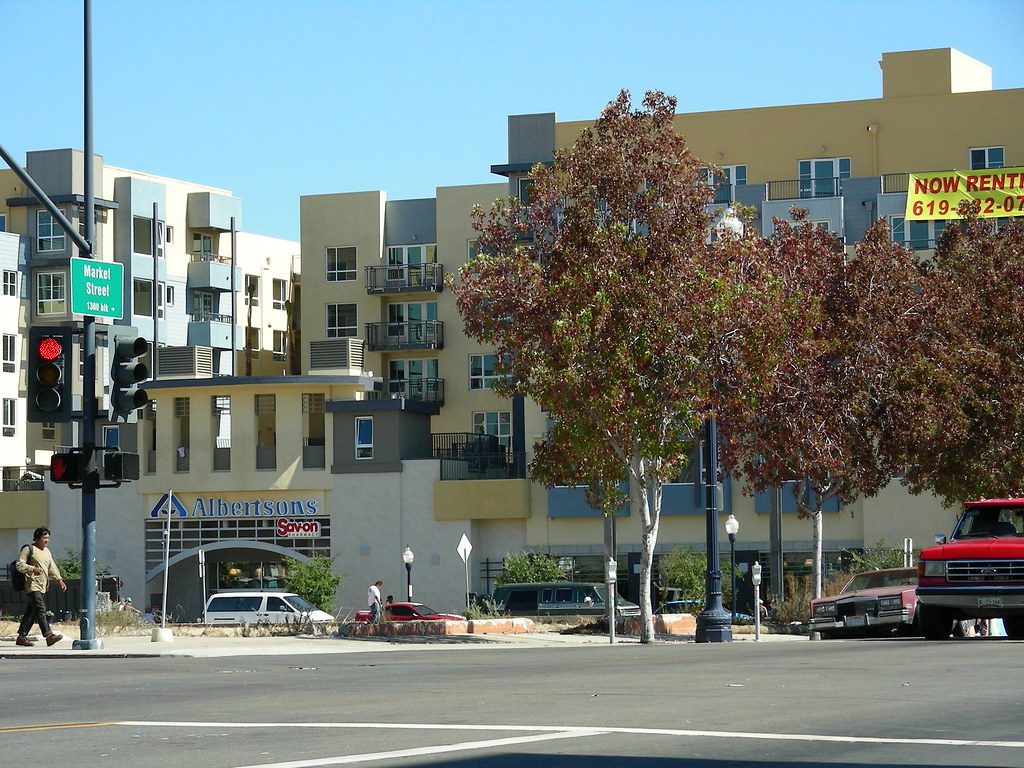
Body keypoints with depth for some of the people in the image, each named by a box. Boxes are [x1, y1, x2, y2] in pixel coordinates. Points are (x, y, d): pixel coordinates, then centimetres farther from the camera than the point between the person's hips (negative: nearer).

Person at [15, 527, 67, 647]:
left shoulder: (47, 551, 20)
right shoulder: (28, 549, -3)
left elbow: (52, 568, 16)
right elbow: (20, 565, -8)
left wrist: (59, 579, 1)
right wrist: (33, 568, -23)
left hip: (43, 587, 8)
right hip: (32, 585, -8)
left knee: (31, 612, 9)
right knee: (40, 609, -18)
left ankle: (22, 637, 14)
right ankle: (49, 636, -28)